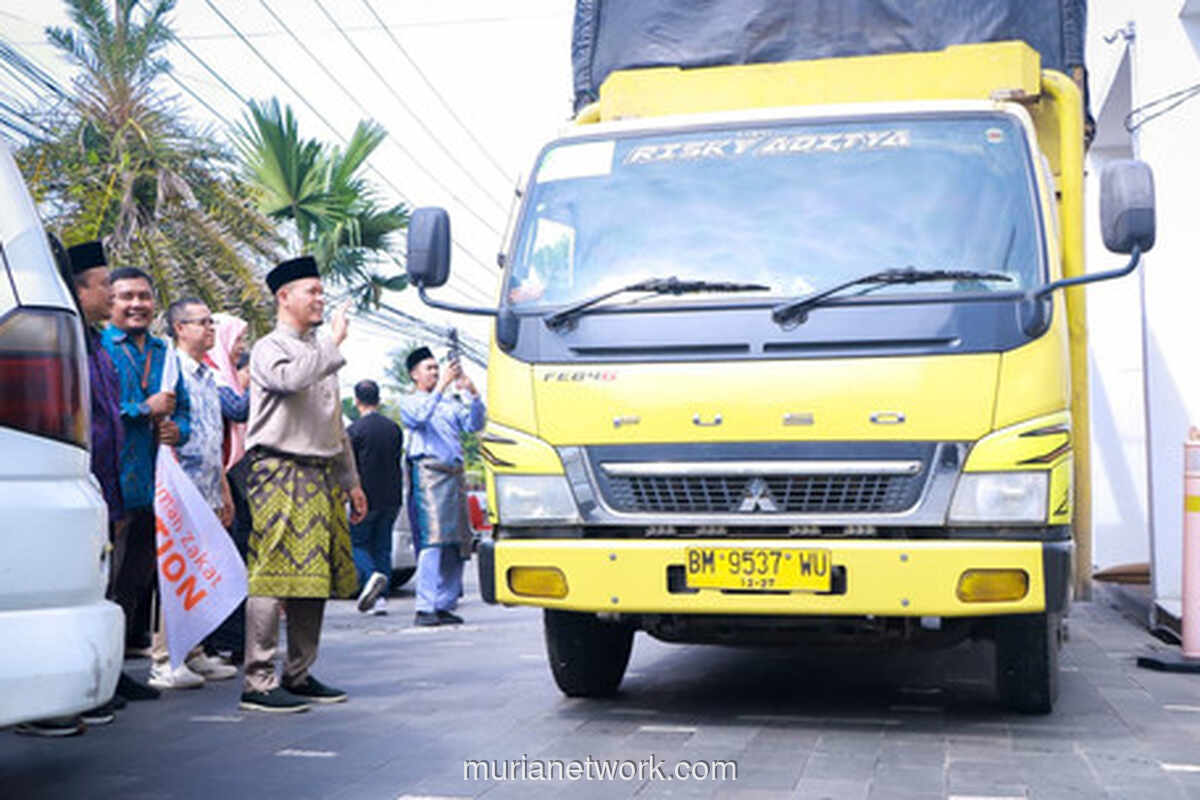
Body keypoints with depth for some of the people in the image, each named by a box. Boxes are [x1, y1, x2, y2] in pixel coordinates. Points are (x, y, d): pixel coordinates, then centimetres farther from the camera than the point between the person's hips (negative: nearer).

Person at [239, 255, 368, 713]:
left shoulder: (321, 353, 24)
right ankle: (258, 682, -8)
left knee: (314, 577, 7)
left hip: (322, 477, 8)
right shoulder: (269, 349, -1)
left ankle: (299, 676, 15)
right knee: (273, 576, -11)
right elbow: (291, 379, -26)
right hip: (280, 473, -8)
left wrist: (351, 481, 22)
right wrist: (335, 342, -15)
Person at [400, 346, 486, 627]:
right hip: (428, 473, -6)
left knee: (456, 543, 4)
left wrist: (471, 392, -1)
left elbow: (474, 424, 11)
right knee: (432, 541, -15)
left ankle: (444, 605, 9)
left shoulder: (450, 403, 23)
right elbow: (421, 416, -14)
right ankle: (425, 609, -16)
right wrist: (442, 385, -17)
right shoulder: (410, 403, 8)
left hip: (454, 474, 6)